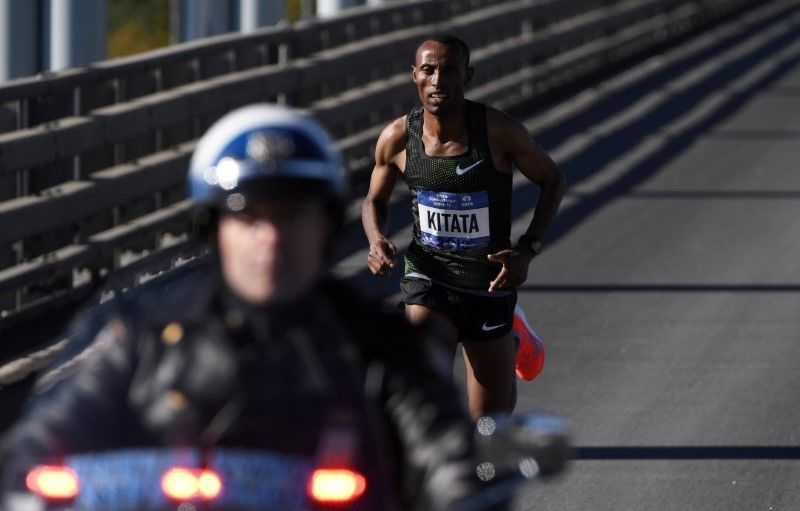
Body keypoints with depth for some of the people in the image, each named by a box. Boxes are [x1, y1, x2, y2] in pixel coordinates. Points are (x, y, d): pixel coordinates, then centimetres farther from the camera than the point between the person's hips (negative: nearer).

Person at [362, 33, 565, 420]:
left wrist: (528, 249, -12)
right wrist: (376, 241, -12)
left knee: (492, 420, 13)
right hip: (427, 280, 0)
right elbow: (375, 200, 10)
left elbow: (552, 180, 0)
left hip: (489, 284, 0)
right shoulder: (397, 138, -9)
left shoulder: (500, 131, -15)